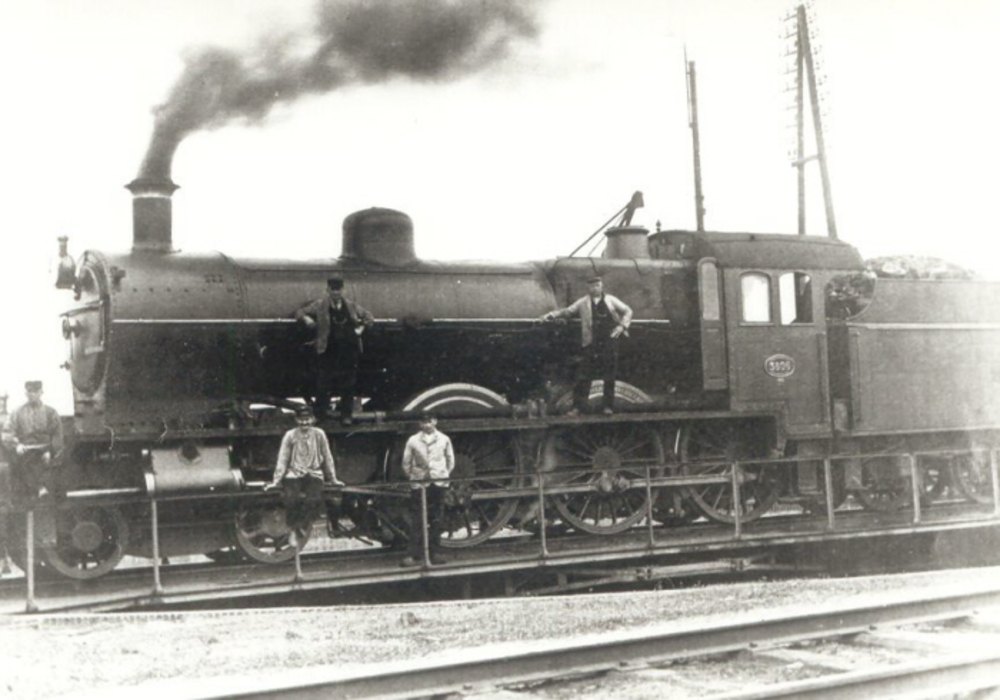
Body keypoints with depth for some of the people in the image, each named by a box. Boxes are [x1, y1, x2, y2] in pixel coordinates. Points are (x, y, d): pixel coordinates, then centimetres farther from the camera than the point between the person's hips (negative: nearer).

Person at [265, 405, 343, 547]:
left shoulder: (319, 434, 5)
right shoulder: (290, 436, 2)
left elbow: (327, 457, 11)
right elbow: (282, 459, 2)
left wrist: (333, 479, 12)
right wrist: (276, 481, -2)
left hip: (314, 473, 1)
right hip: (294, 473, 0)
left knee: (313, 499, -29)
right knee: (291, 498, -29)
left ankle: (301, 527, -7)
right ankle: (294, 530, -7)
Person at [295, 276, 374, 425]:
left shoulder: (351, 306, 9)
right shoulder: (320, 305, 0)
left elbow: (368, 317, 20)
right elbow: (300, 312, 0)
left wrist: (362, 328, 2)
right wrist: (306, 318, -21)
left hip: (349, 353, 3)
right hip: (328, 353, -3)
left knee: (348, 385, 7)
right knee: (323, 384, 0)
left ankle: (346, 415, 17)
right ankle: (320, 414, 11)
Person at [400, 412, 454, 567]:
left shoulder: (444, 439, 5)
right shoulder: (413, 440, 0)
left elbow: (450, 460, 13)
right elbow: (406, 463, 6)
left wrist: (444, 475, 7)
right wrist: (412, 477, 3)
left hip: (439, 483, 1)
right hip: (419, 483, -1)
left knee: (436, 519, 6)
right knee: (417, 521, -2)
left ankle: (435, 553, 12)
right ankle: (414, 555, -1)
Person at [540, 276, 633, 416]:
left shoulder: (611, 300, 10)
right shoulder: (583, 303, 10)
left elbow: (627, 311, 14)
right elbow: (568, 311, 8)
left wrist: (622, 326, 1)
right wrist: (552, 315, -5)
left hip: (609, 342, 0)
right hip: (591, 344, 0)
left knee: (609, 377, 2)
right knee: (584, 376, -3)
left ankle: (608, 406, 10)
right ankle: (578, 406, 0)